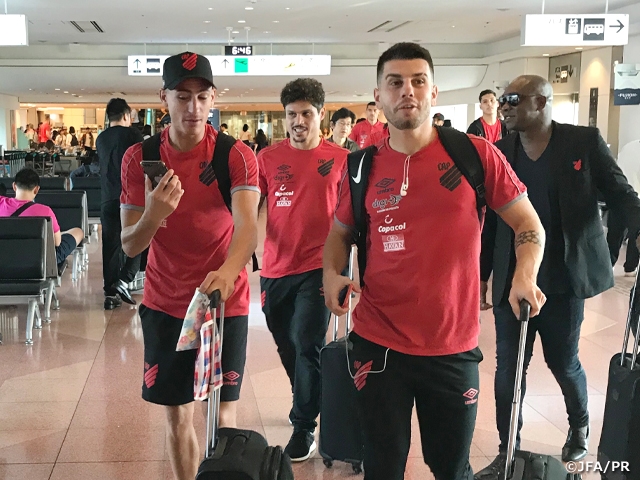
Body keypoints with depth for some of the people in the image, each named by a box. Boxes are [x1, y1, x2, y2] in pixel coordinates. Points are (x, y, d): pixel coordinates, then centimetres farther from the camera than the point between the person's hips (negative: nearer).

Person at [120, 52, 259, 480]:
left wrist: (228, 272, -48)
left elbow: (248, 225, -26)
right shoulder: (139, 158, -4)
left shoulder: (237, 156, -11)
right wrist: (153, 214, -29)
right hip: (164, 304, 2)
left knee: (223, 419, 2)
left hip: (225, 302, -2)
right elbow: (130, 246, -6)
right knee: (178, 417, 12)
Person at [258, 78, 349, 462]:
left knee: (307, 345, -6)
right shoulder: (268, 158, 0)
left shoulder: (341, 159, -3)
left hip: (318, 267, -3)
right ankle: (307, 403, 43)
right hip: (276, 268, 3)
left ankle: (304, 427, 11)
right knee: (287, 345, 17)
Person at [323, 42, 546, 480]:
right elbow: (341, 233, 15)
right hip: (377, 344, 2)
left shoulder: (476, 155, -5)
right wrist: (332, 274, -5)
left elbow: (529, 224, 1)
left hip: (453, 348, -1)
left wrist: (525, 278, -17)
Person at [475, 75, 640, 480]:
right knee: (508, 369, 3)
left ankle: (579, 426, 44)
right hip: (512, 280, 2)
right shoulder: (500, 152, 3)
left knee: (563, 362, 13)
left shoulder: (585, 142, -6)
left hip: (563, 278, -2)